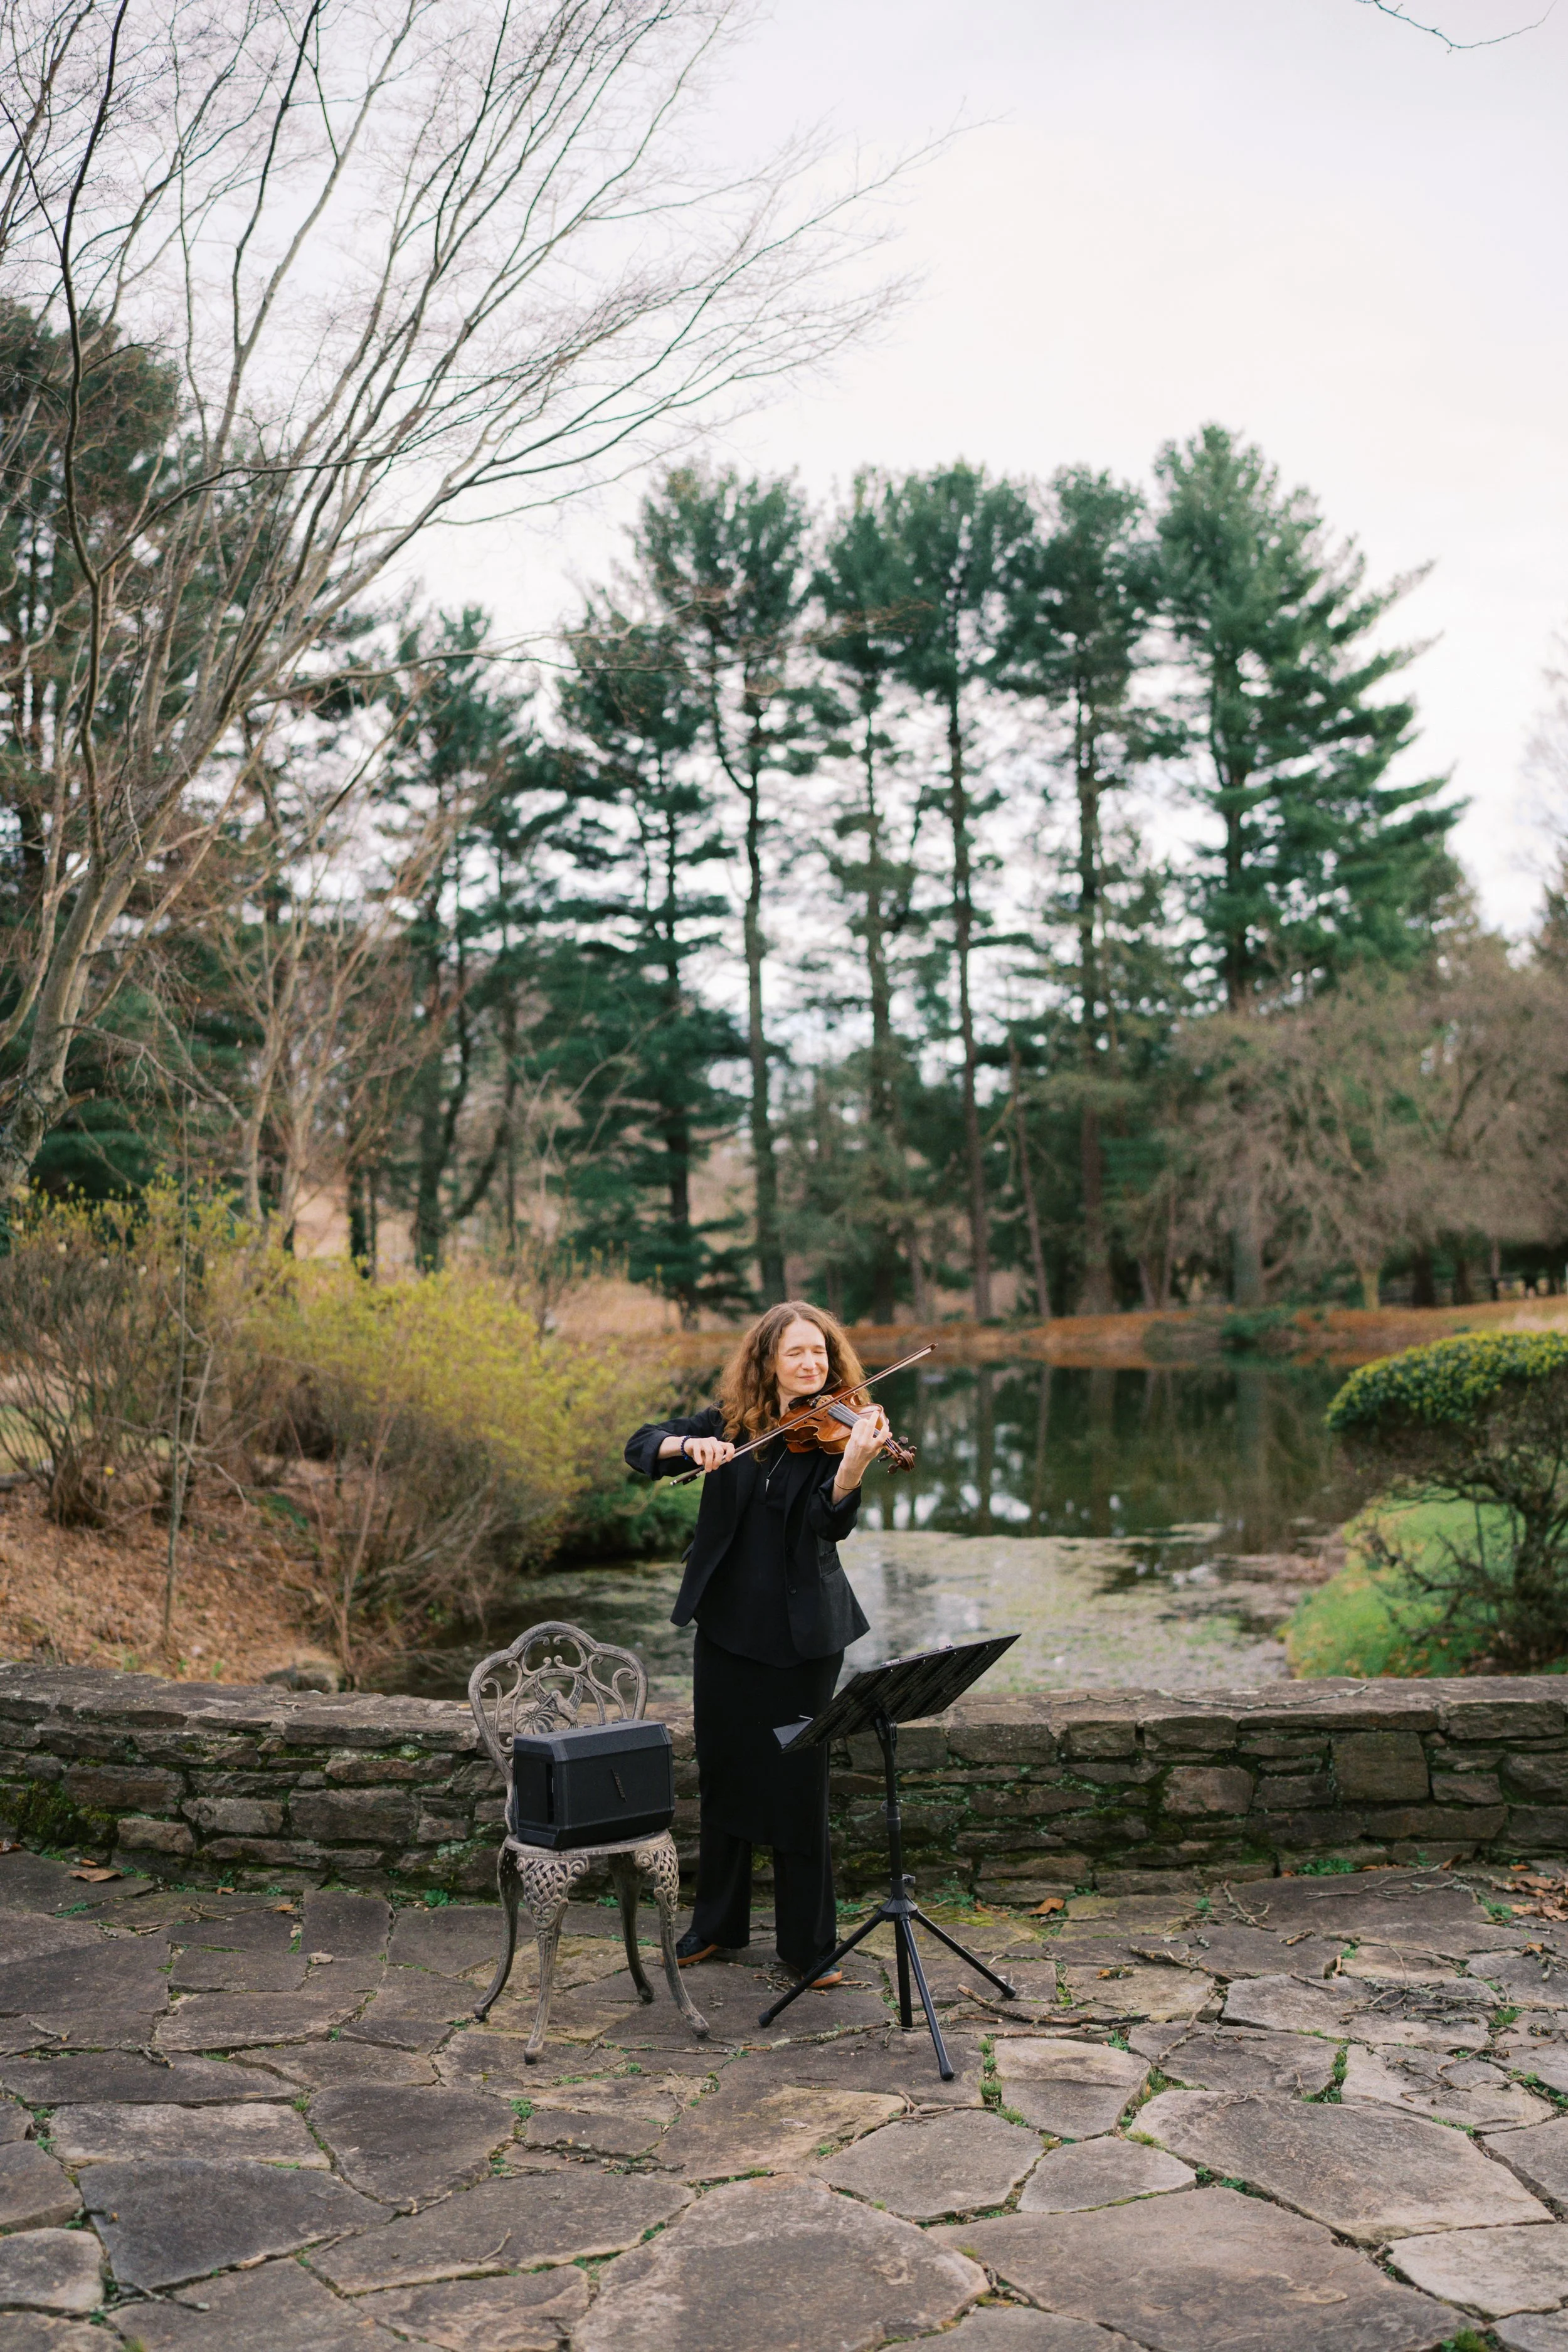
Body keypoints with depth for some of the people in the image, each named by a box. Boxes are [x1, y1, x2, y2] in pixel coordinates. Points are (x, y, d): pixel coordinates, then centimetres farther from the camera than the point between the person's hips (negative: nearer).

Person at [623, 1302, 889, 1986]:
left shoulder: (835, 1431, -7)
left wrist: (854, 1465, -42)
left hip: (800, 1631, -3)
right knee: (724, 1773, 14)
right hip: (727, 1621, 3)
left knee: (798, 1784, 1)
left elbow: (831, 1524, -22)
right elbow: (641, 1447, -2)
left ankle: (809, 1945, 15)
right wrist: (692, 1445, -23)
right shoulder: (730, 1421, 1)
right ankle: (718, 1923, 31)